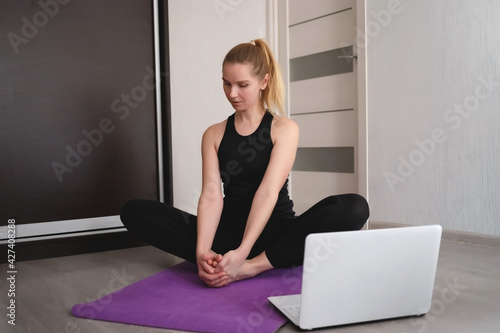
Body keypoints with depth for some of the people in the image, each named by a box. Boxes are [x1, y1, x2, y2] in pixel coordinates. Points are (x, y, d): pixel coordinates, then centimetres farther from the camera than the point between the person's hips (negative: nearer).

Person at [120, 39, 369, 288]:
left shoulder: (284, 129, -1)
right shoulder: (213, 134, 7)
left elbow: (267, 193, -16)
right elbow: (211, 195, -8)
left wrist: (241, 253, -30)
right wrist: (202, 251, -26)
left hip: (275, 231, -2)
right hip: (227, 232, 2)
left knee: (354, 208, -30)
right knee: (134, 211, -14)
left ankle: (254, 266, -31)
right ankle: (221, 265, -28)